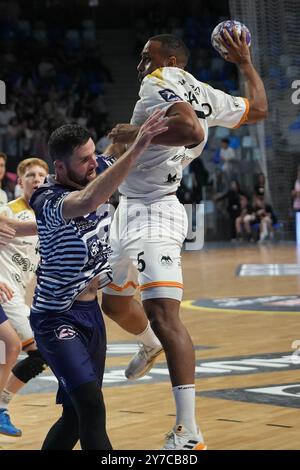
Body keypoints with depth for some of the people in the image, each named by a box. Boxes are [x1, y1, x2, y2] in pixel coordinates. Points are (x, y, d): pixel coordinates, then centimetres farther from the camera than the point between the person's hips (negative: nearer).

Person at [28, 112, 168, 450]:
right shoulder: (47, 202, -25)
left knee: (76, 415, 14)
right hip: (58, 318, -8)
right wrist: (135, 149, -51)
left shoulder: (101, 170, -3)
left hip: (91, 309, 8)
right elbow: (88, 201, -47)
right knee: (91, 408, -23)